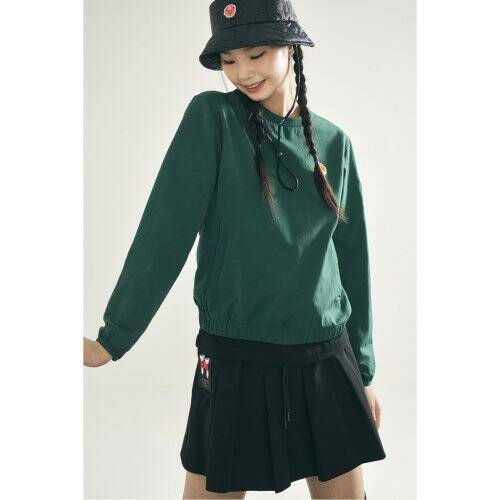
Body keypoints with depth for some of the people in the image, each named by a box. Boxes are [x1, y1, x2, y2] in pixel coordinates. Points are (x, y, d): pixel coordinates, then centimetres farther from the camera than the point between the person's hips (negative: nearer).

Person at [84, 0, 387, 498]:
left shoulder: (334, 143, 5)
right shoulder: (211, 116, -4)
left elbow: (352, 258, 11)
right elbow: (164, 232, -10)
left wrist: (364, 369, 14)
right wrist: (112, 338, -14)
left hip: (327, 363, 3)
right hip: (235, 365, -3)